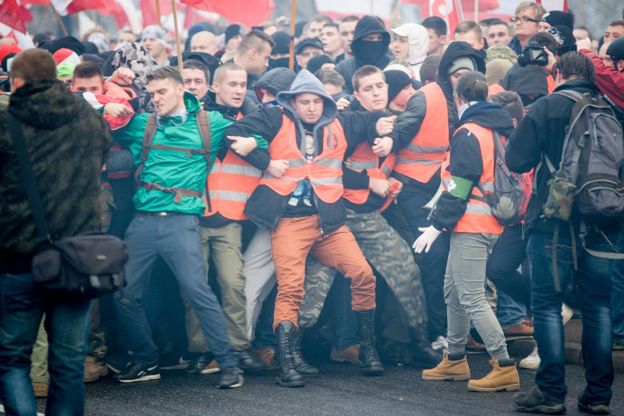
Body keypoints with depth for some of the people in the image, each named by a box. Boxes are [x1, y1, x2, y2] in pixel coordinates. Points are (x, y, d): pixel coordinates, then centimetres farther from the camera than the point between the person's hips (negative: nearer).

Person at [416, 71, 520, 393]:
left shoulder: (468, 134, -13)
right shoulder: (500, 130, 14)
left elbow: (458, 187, -17)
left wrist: (437, 225, -12)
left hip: (471, 226, -10)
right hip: (492, 223, 10)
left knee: (471, 297, -10)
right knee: (454, 290, 19)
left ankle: (504, 367, -14)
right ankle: (455, 360, 28)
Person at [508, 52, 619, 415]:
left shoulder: (547, 107, -7)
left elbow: (517, 160, -10)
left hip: (555, 222, -3)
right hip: (603, 224, 4)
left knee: (547, 304, 3)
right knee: (599, 306, 9)